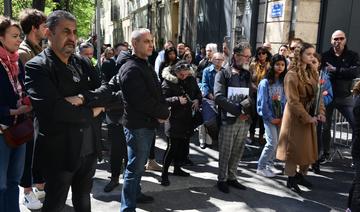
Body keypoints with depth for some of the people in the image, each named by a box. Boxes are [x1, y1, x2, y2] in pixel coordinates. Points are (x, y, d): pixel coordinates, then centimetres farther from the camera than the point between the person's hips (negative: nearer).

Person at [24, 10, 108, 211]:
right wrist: (91, 113, -13)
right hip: (59, 151, -5)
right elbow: (54, 109, -25)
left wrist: (83, 98, -18)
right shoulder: (37, 67, -12)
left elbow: (106, 93, 0)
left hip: (89, 147, 6)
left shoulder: (83, 63, 7)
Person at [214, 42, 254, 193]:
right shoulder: (223, 74, -3)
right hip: (229, 120, -5)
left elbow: (252, 97, 9)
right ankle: (222, 179, 19)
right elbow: (219, 97, -15)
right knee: (225, 152, 4)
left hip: (245, 121, 5)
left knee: (237, 152, 12)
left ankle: (232, 177, 27)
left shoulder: (247, 75, 14)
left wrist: (248, 113, -10)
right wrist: (238, 110, -18)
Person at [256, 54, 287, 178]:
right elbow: (263, 102, -9)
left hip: (280, 117, 5)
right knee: (272, 143, -8)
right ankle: (261, 168, 6)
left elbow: (285, 100, 5)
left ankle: (269, 165, 22)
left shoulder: (283, 82, 5)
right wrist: (271, 118, -8)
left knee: (277, 143, 6)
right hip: (269, 117, -5)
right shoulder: (265, 82, -9)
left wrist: (283, 117, -4)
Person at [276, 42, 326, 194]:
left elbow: (318, 95, 8)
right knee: (293, 148, 3)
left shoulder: (313, 73, 9)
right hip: (295, 117, -7)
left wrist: (321, 112, -6)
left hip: (310, 116, 7)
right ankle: (291, 179, 17)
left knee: (309, 148, 14)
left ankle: (301, 175, 31)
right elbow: (293, 101, -19)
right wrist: (307, 117, -19)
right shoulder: (292, 75, -15)